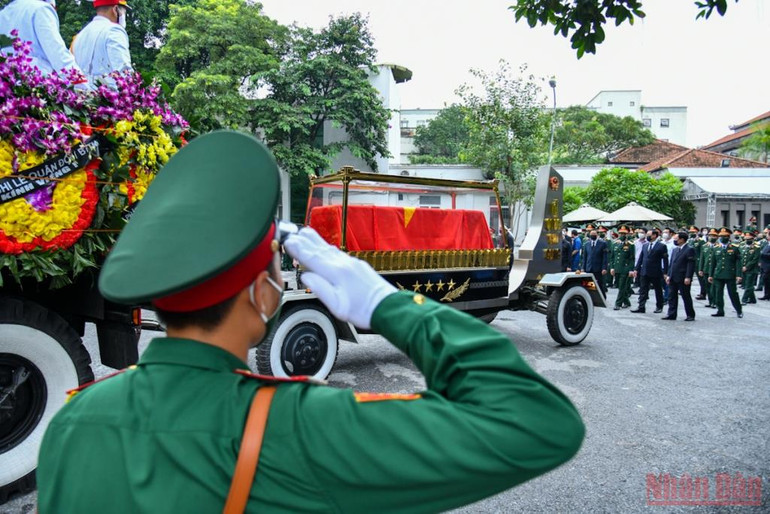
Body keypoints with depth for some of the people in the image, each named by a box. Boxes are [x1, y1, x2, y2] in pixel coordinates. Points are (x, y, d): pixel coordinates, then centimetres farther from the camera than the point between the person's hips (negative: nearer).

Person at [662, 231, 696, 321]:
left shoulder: (690, 249, -8)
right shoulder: (675, 250, 15)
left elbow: (691, 264, -14)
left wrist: (688, 277, -19)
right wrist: (669, 275, 9)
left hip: (683, 279, -7)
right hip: (673, 278, 7)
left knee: (686, 297, 2)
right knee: (672, 296, 7)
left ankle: (690, 315, 13)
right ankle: (671, 314, 13)